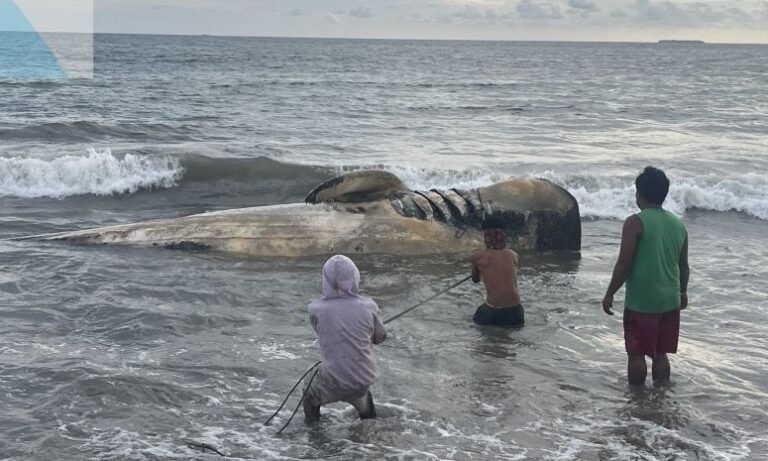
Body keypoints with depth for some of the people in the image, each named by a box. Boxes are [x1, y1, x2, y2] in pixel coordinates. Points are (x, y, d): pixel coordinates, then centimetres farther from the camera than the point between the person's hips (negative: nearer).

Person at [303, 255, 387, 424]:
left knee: (311, 400, 30)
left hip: (333, 383, -2)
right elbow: (380, 336, 3)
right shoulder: (367, 308, -15)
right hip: (363, 380, 2)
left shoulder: (317, 310, -17)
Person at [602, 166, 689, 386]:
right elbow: (684, 265, 13)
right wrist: (682, 291, 29)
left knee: (636, 353, 5)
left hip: (640, 301, -6)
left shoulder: (636, 222, -13)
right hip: (670, 301, 6)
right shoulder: (679, 224, 6)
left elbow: (624, 264, -15)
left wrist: (610, 294, -5)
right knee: (661, 353, 15)